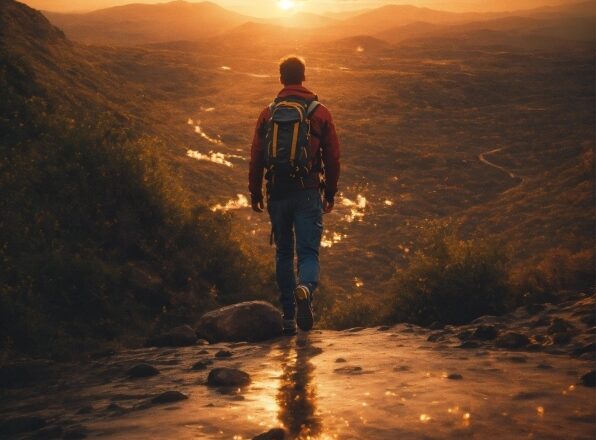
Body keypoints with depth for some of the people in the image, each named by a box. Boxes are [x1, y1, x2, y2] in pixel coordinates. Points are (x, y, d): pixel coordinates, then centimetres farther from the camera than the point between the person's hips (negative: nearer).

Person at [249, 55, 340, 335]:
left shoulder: (268, 114, 5)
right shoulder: (319, 113, 1)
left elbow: (256, 157, 3)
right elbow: (332, 157, 2)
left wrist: (255, 193, 11)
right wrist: (331, 193, 11)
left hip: (277, 193, 2)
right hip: (308, 193, -2)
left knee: (283, 254, 12)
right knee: (308, 252, 0)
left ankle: (288, 317, 12)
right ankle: (305, 288, -33)